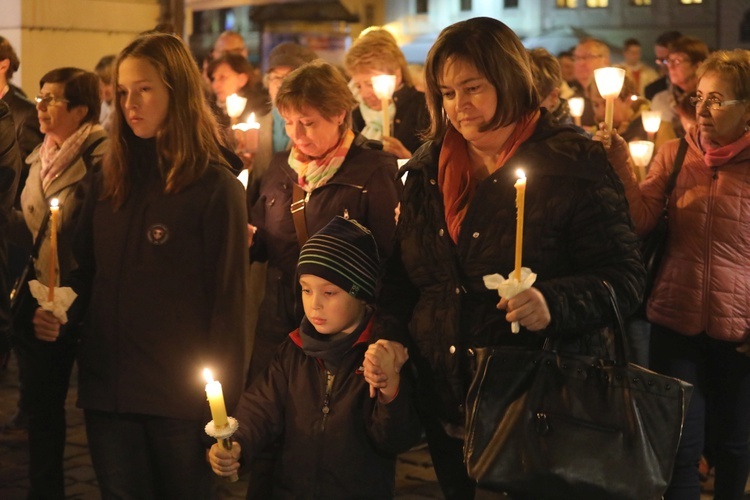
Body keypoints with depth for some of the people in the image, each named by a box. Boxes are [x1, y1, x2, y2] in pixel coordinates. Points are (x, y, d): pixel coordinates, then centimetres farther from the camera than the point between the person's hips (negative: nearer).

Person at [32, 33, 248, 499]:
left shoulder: (217, 188, -8)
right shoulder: (107, 182, 9)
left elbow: (229, 303, -9)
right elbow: (87, 270, 15)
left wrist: (221, 409, -11)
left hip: (180, 396, -4)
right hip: (107, 388, 4)